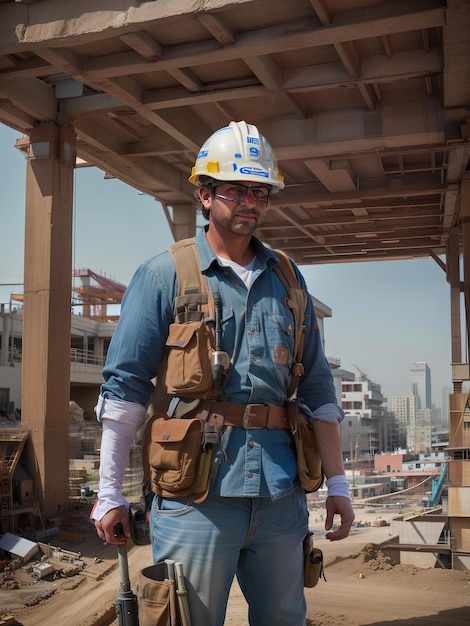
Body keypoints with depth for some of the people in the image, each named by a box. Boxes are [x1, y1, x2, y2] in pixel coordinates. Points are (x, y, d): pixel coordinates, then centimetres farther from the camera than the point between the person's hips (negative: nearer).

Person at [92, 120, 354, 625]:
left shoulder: (287, 280, 13)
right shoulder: (164, 275, 0)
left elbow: (316, 389, 14)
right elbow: (124, 387, -2)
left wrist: (337, 483, 12)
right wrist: (109, 492, -4)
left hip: (280, 495, 4)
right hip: (196, 493, -4)